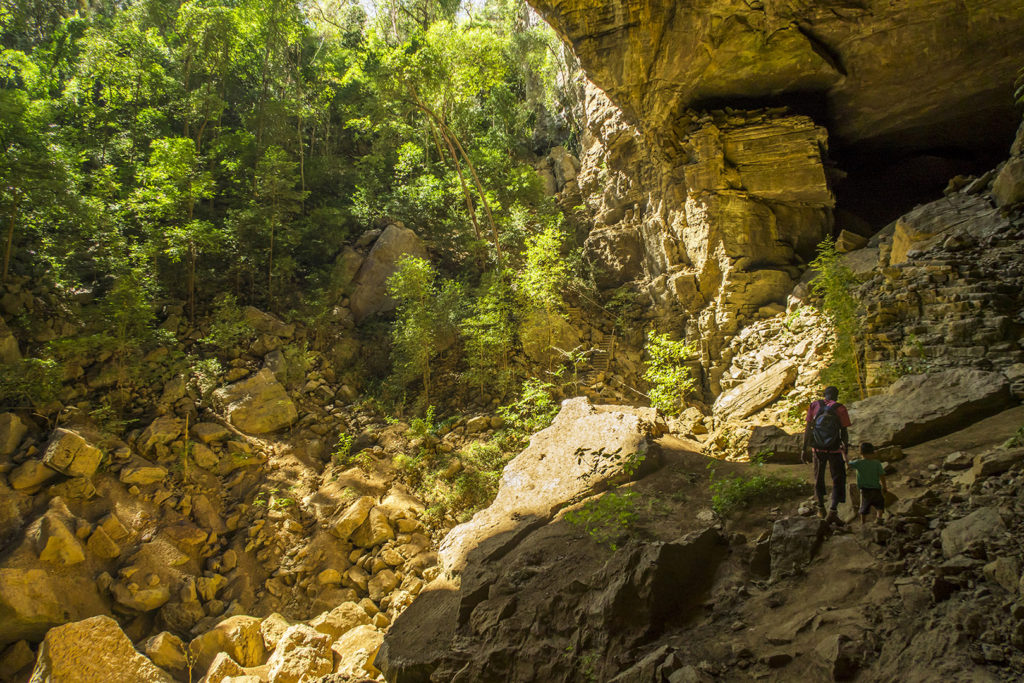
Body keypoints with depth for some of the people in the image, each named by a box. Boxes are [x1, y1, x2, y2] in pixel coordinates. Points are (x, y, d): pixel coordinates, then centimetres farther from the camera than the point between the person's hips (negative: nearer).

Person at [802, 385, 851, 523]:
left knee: (819, 477, 20)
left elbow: (808, 430, -2)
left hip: (818, 449, 2)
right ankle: (832, 511, -2)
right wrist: (846, 452, 1)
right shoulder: (840, 409, -8)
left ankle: (821, 509, 30)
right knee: (838, 480, 10)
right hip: (834, 450, -2)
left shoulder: (814, 406, -3)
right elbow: (844, 433, -7)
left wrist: (804, 449, 4)